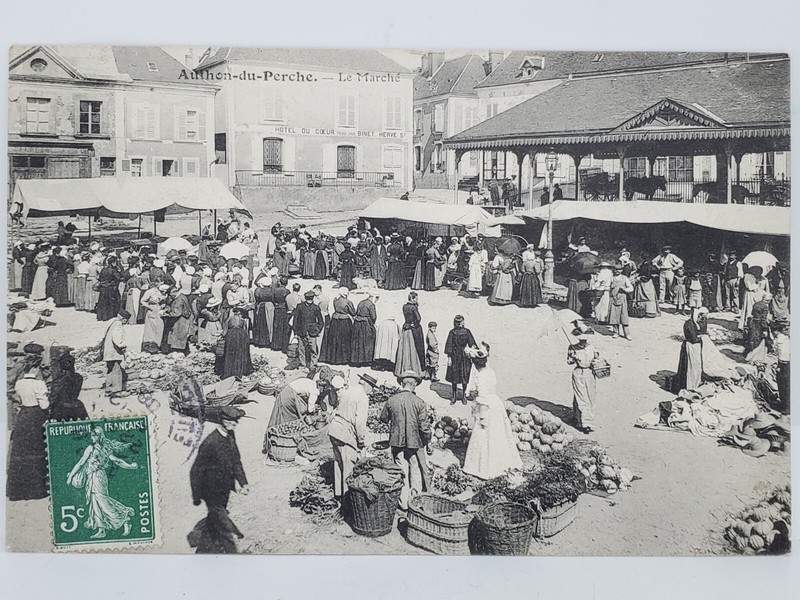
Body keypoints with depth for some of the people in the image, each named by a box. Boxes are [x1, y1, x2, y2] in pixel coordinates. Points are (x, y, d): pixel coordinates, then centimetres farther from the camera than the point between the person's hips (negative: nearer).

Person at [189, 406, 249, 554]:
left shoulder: (230, 436, -3)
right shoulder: (210, 443, -28)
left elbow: (236, 461, 10)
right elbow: (196, 471, -20)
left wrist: (243, 483, 3)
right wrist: (196, 497, -13)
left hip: (225, 491, 8)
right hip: (213, 494, -8)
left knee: (213, 523, 24)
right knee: (225, 529, -2)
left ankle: (203, 552, 43)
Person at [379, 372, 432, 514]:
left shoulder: (391, 401, -5)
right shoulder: (419, 402, -13)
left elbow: (383, 418, 10)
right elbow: (424, 426, -12)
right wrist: (427, 441, 3)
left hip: (397, 442, 3)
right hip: (415, 442, -3)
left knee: (402, 472, 12)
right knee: (416, 472, 10)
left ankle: (403, 503, 17)